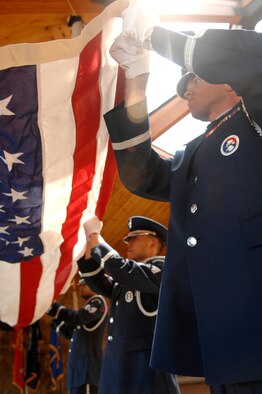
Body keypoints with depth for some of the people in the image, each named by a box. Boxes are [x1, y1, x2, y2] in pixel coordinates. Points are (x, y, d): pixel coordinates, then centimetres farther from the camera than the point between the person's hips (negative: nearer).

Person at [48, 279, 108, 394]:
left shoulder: (98, 302, -5)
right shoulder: (89, 305, 22)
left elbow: (76, 318, -21)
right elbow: (69, 333, 23)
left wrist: (52, 305, -14)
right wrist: (55, 314, 13)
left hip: (87, 366, -10)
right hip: (80, 366, 10)